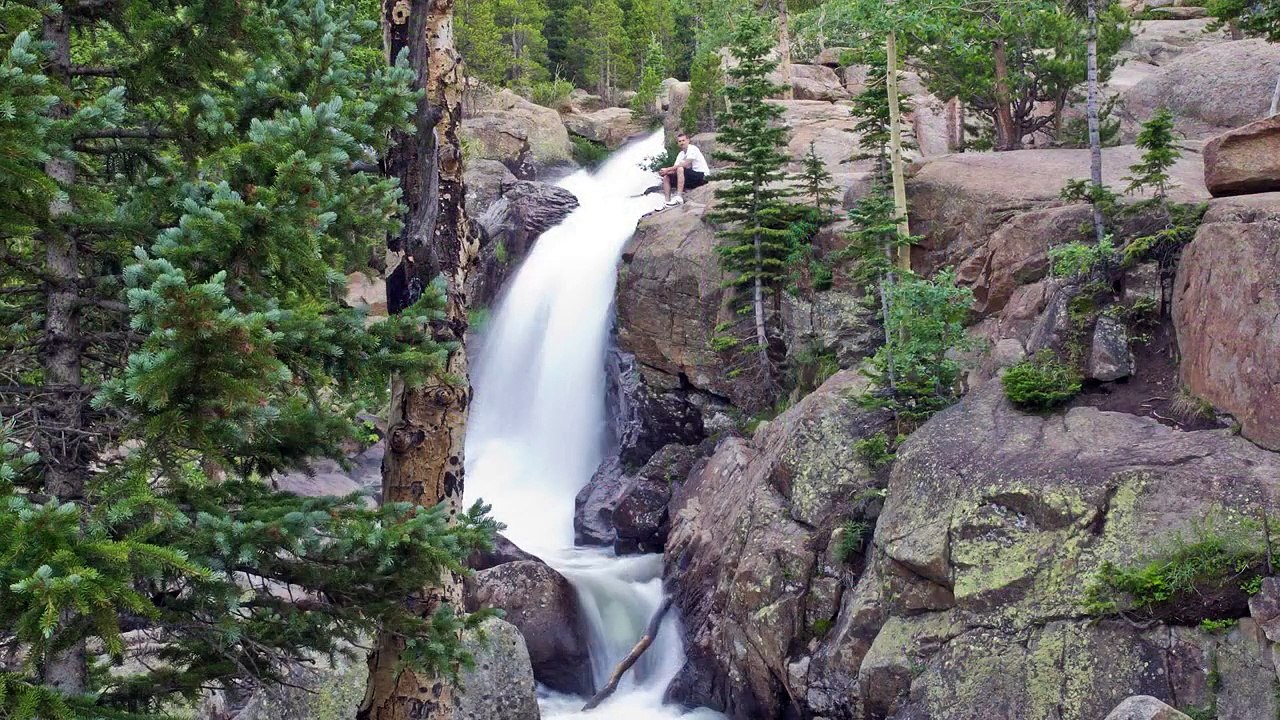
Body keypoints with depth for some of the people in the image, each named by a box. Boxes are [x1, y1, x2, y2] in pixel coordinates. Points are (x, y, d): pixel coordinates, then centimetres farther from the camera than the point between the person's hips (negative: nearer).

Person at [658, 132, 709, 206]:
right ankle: (667, 201, -9)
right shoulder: (681, 155, 12)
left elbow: (686, 164, -24)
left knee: (680, 169, -32)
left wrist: (668, 169, -22)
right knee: (666, 177, 2)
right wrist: (665, 171, -20)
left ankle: (679, 197, -38)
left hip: (702, 176, -8)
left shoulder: (692, 149, -11)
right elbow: (675, 169, 3)